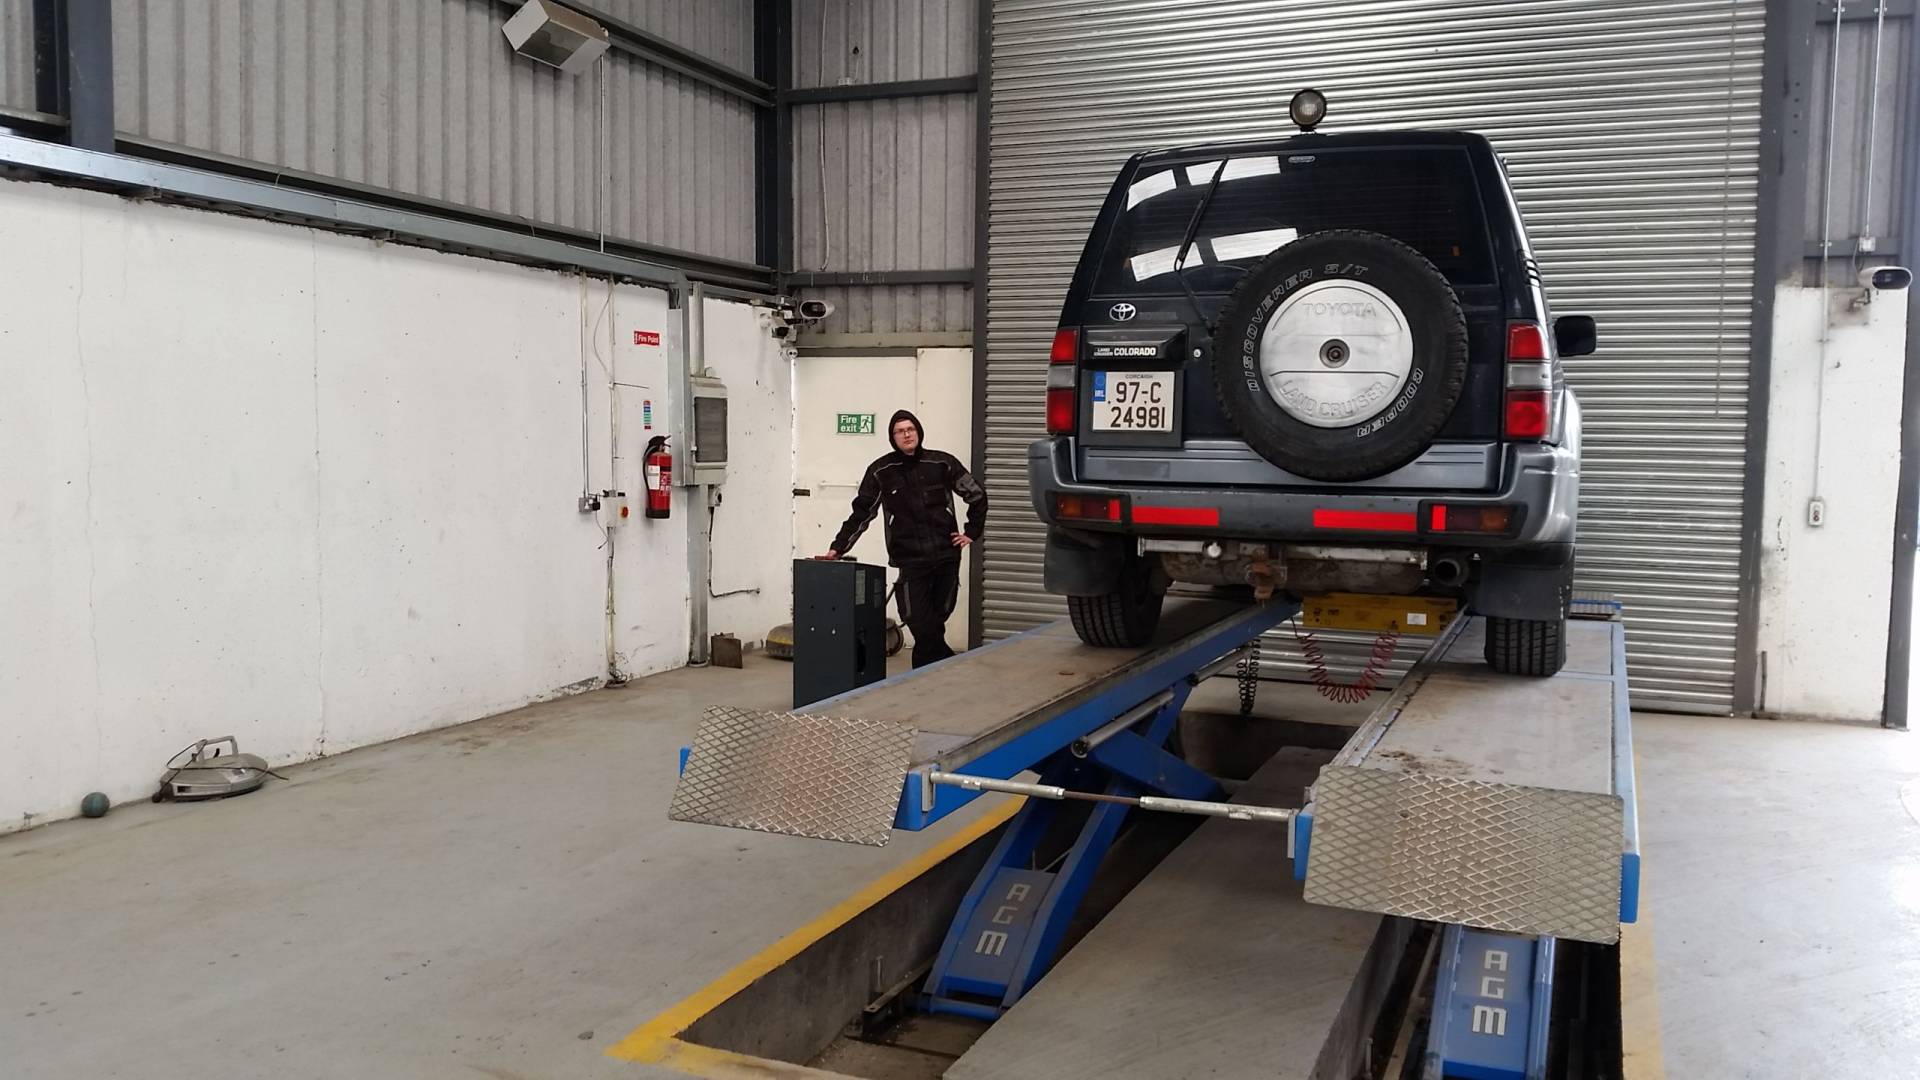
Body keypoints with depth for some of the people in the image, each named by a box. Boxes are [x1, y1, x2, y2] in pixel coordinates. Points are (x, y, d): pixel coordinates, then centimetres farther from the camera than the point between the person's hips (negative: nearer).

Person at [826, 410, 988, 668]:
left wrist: (972, 532, 10)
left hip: (946, 557, 1)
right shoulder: (881, 471, 3)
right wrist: (839, 547, 2)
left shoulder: (942, 463, 4)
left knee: (933, 626, 6)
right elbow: (861, 513, 7)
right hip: (909, 562, -1)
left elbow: (977, 495, 14)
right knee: (923, 628, -9)